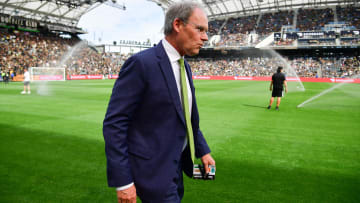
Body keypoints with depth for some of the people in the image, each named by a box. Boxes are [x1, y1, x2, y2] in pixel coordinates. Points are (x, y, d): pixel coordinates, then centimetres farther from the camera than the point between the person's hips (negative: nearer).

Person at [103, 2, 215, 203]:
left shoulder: (184, 67, 8)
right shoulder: (141, 63, -19)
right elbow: (114, 123, -19)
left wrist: (203, 150, 11)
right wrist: (122, 181, -19)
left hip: (175, 166, 8)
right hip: (152, 170, -8)